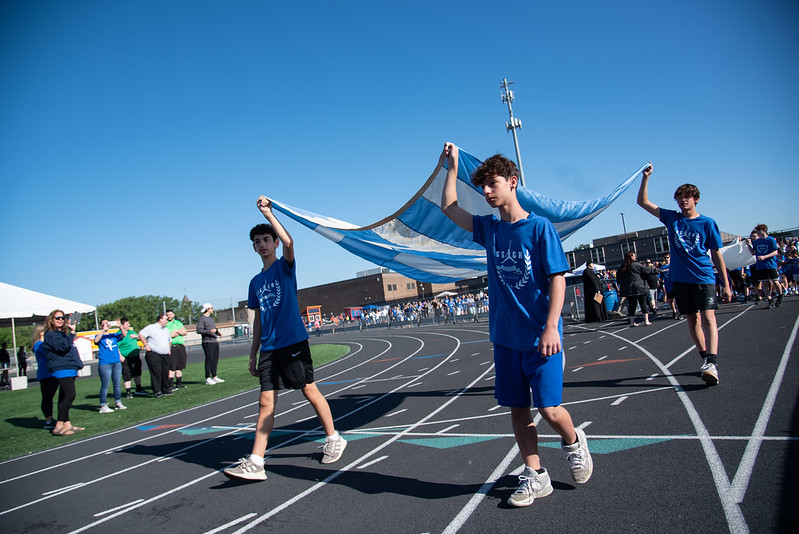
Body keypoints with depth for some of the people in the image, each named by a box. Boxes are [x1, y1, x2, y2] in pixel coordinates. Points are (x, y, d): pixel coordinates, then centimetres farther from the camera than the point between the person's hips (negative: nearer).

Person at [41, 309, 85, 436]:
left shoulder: (62, 333, 23)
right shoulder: (50, 335, -7)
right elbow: (63, 346, -23)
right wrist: (72, 332, -24)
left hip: (69, 369, 10)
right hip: (61, 369, -10)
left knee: (65, 396, 10)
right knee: (70, 395, -18)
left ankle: (67, 424, 13)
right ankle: (59, 426, -15)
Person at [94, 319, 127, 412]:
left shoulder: (114, 335, 15)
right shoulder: (99, 336, 6)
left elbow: (124, 335, -1)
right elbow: (96, 340, -16)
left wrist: (120, 326, -16)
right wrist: (103, 330, -23)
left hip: (117, 363, 4)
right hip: (104, 363, -4)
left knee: (117, 384, 8)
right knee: (105, 385, -5)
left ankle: (118, 403, 16)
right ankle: (103, 406, -2)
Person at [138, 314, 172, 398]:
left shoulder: (166, 329, 21)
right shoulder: (151, 328, -3)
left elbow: (169, 340, 35)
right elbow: (141, 335, -10)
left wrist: (169, 349, 23)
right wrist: (146, 345, -12)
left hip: (165, 355, 7)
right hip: (154, 355, -7)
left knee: (165, 373, 7)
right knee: (156, 373, -9)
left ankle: (165, 390, 17)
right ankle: (157, 391, -6)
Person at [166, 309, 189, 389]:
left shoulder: (178, 323, 18)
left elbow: (185, 332, 6)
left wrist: (176, 331, -7)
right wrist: (172, 335, -8)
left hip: (181, 346, 5)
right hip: (171, 347, -5)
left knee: (180, 366, 8)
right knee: (171, 367, -9)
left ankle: (179, 383, 15)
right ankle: (171, 385, -8)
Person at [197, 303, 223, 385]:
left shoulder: (211, 318, 22)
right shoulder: (201, 319, -6)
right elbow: (199, 330, -16)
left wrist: (218, 333, 9)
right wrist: (209, 331, -25)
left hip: (215, 342, 8)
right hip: (208, 342, -8)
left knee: (215, 360, 9)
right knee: (209, 360, -8)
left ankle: (214, 377, 16)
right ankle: (208, 379, -3)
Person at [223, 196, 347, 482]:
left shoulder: (285, 266, 1)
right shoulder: (256, 282, 17)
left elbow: (289, 242, -23)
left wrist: (269, 214, -19)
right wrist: (253, 354, 17)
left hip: (293, 342, -5)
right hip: (269, 348, 5)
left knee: (310, 391, 3)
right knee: (266, 401, 1)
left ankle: (334, 439, 21)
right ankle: (255, 463, 1)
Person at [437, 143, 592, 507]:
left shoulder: (539, 227, -8)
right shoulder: (489, 228, 8)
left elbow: (558, 278, -10)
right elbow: (449, 207, 18)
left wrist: (551, 327, -17)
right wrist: (452, 167, 15)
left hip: (539, 337, -5)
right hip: (505, 337, 5)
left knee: (549, 409, -4)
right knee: (517, 409, 9)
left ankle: (573, 442, 29)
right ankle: (535, 477, 23)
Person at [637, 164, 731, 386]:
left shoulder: (707, 223, 2)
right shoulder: (671, 218, 9)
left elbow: (716, 255, 4)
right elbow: (643, 201, 10)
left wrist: (726, 284, 1)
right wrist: (646, 177, -1)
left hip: (703, 277, -3)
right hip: (680, 278, 3)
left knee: (707, 317, -14)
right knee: (692, 319, 9)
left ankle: (712, 363, -23)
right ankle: (705, 358, 21)